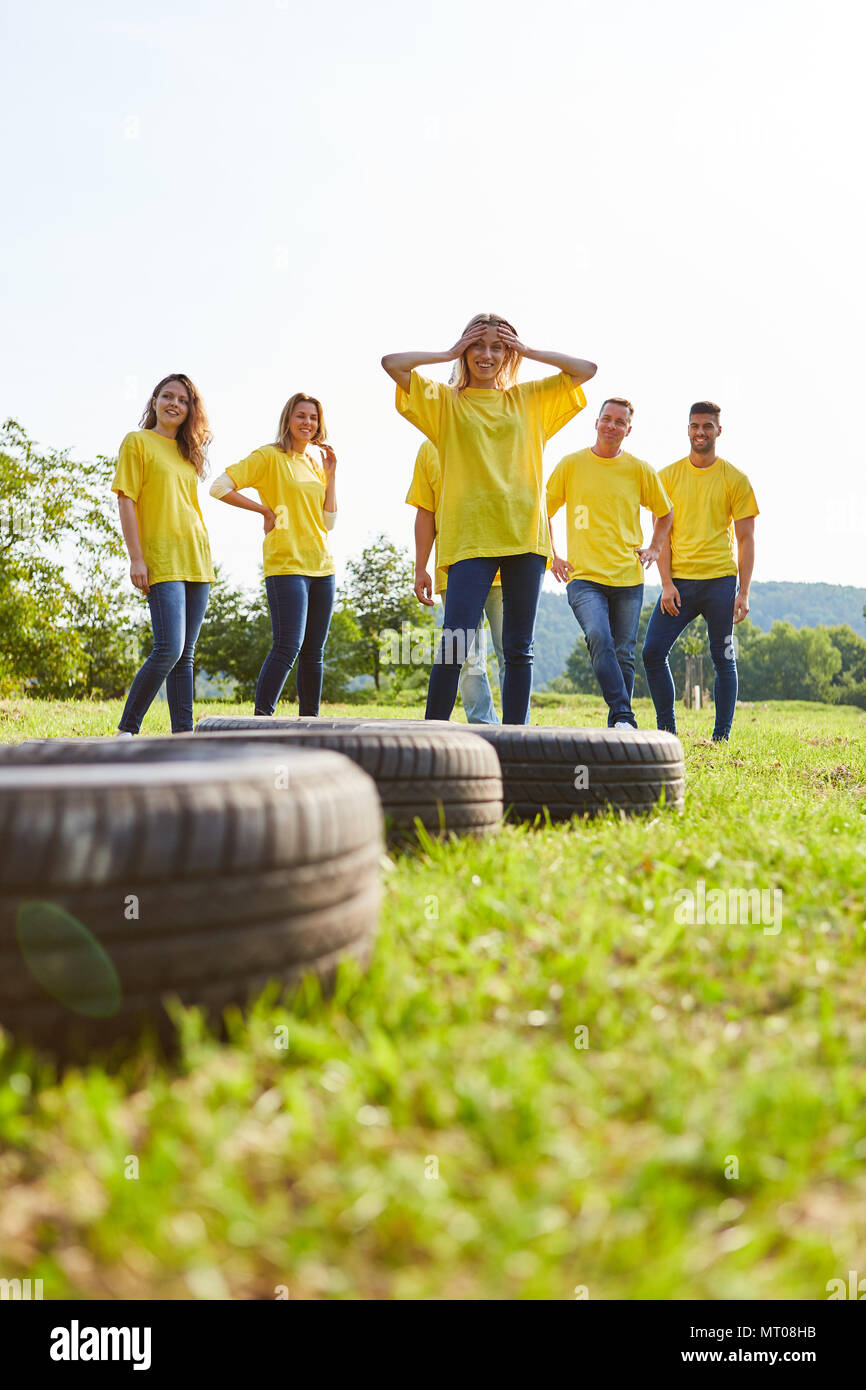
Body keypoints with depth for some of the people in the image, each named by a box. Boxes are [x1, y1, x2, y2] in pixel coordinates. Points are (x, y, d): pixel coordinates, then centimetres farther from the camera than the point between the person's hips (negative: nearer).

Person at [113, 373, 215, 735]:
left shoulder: (187, 451, 19)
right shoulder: (138, 441, 1)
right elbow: (125, 501, -6)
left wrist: (205, 560, 16)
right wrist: (136, 558, -14)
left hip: (196, 559, 7)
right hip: (162, 561, -7)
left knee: (185, 653, 5)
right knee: (169, 649, -17)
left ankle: (183, 733, 6)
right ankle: (126, 730, -5)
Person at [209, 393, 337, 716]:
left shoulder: (317, 464, 18)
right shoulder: (269, 456, -1)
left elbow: (327, 522, 12)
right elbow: (220, 487, -8)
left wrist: (331, 475, 7)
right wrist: (265, 510, -9)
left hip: (321, 567, 7)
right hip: (286, 565, -7)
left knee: (314, 651, 7)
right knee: (288, 646, -17)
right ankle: (261, 719, -14)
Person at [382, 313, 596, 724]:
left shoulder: (529, 398, 18)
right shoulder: (445, 400, 12)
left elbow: (586, 369, 16)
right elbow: (392, 362, 2)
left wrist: (526, 351, 13)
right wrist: (451, 353, 8)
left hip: (525, 536, 3)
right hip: (470, 536, -2)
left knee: (519, 648, 4)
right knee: (456, 641, -13)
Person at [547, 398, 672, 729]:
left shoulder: (640, 469, 9)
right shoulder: (571, 464, 5)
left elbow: (665, 512, 24)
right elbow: (542, 513, 14)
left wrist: (654, 548, 11)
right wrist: (551, 557, 6)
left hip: (629, 578, 2)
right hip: (584, 576, -2)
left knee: (624, 654, 4)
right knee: (599, 639, -24)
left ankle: (617, 727, 16)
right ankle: (624, 717, -25)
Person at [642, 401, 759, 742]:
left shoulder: (735, 480, 4)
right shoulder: (669, 476, 8)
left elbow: (746, 538, 4)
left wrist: (743, 592, -5)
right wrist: (667, 583, -5)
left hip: (720, 580, -1)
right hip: (678, 580, 2)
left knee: (724, 660, 2)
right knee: (652, 651, -7)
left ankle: (722, 736, 11)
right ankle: (667, 730, 7)